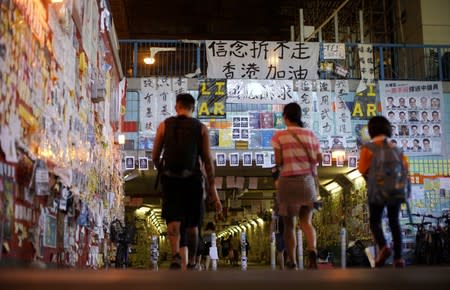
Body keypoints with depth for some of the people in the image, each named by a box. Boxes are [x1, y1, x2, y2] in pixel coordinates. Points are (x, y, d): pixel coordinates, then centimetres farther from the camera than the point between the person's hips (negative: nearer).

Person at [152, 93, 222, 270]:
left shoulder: (164, 125, 5)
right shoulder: (201, 128, 3)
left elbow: (155, 156, 6)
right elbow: (207, 159, -2)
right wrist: (212, 188, 0)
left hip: (170, 179, 0)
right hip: (192, 179, 0)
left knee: (173, 222, -2)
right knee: (192, 225, 14)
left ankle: (176, 256, -27)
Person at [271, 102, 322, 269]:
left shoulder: (279, 136, -5)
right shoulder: (310, 134, 5)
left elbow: (278, 161, -9)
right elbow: (319, 158, 4)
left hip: (288, 181, -2)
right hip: (307, 180, 2)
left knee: (289, 224, 10)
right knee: (306, 221, 6)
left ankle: (292, 261, 17)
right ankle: (312, 250, -21)